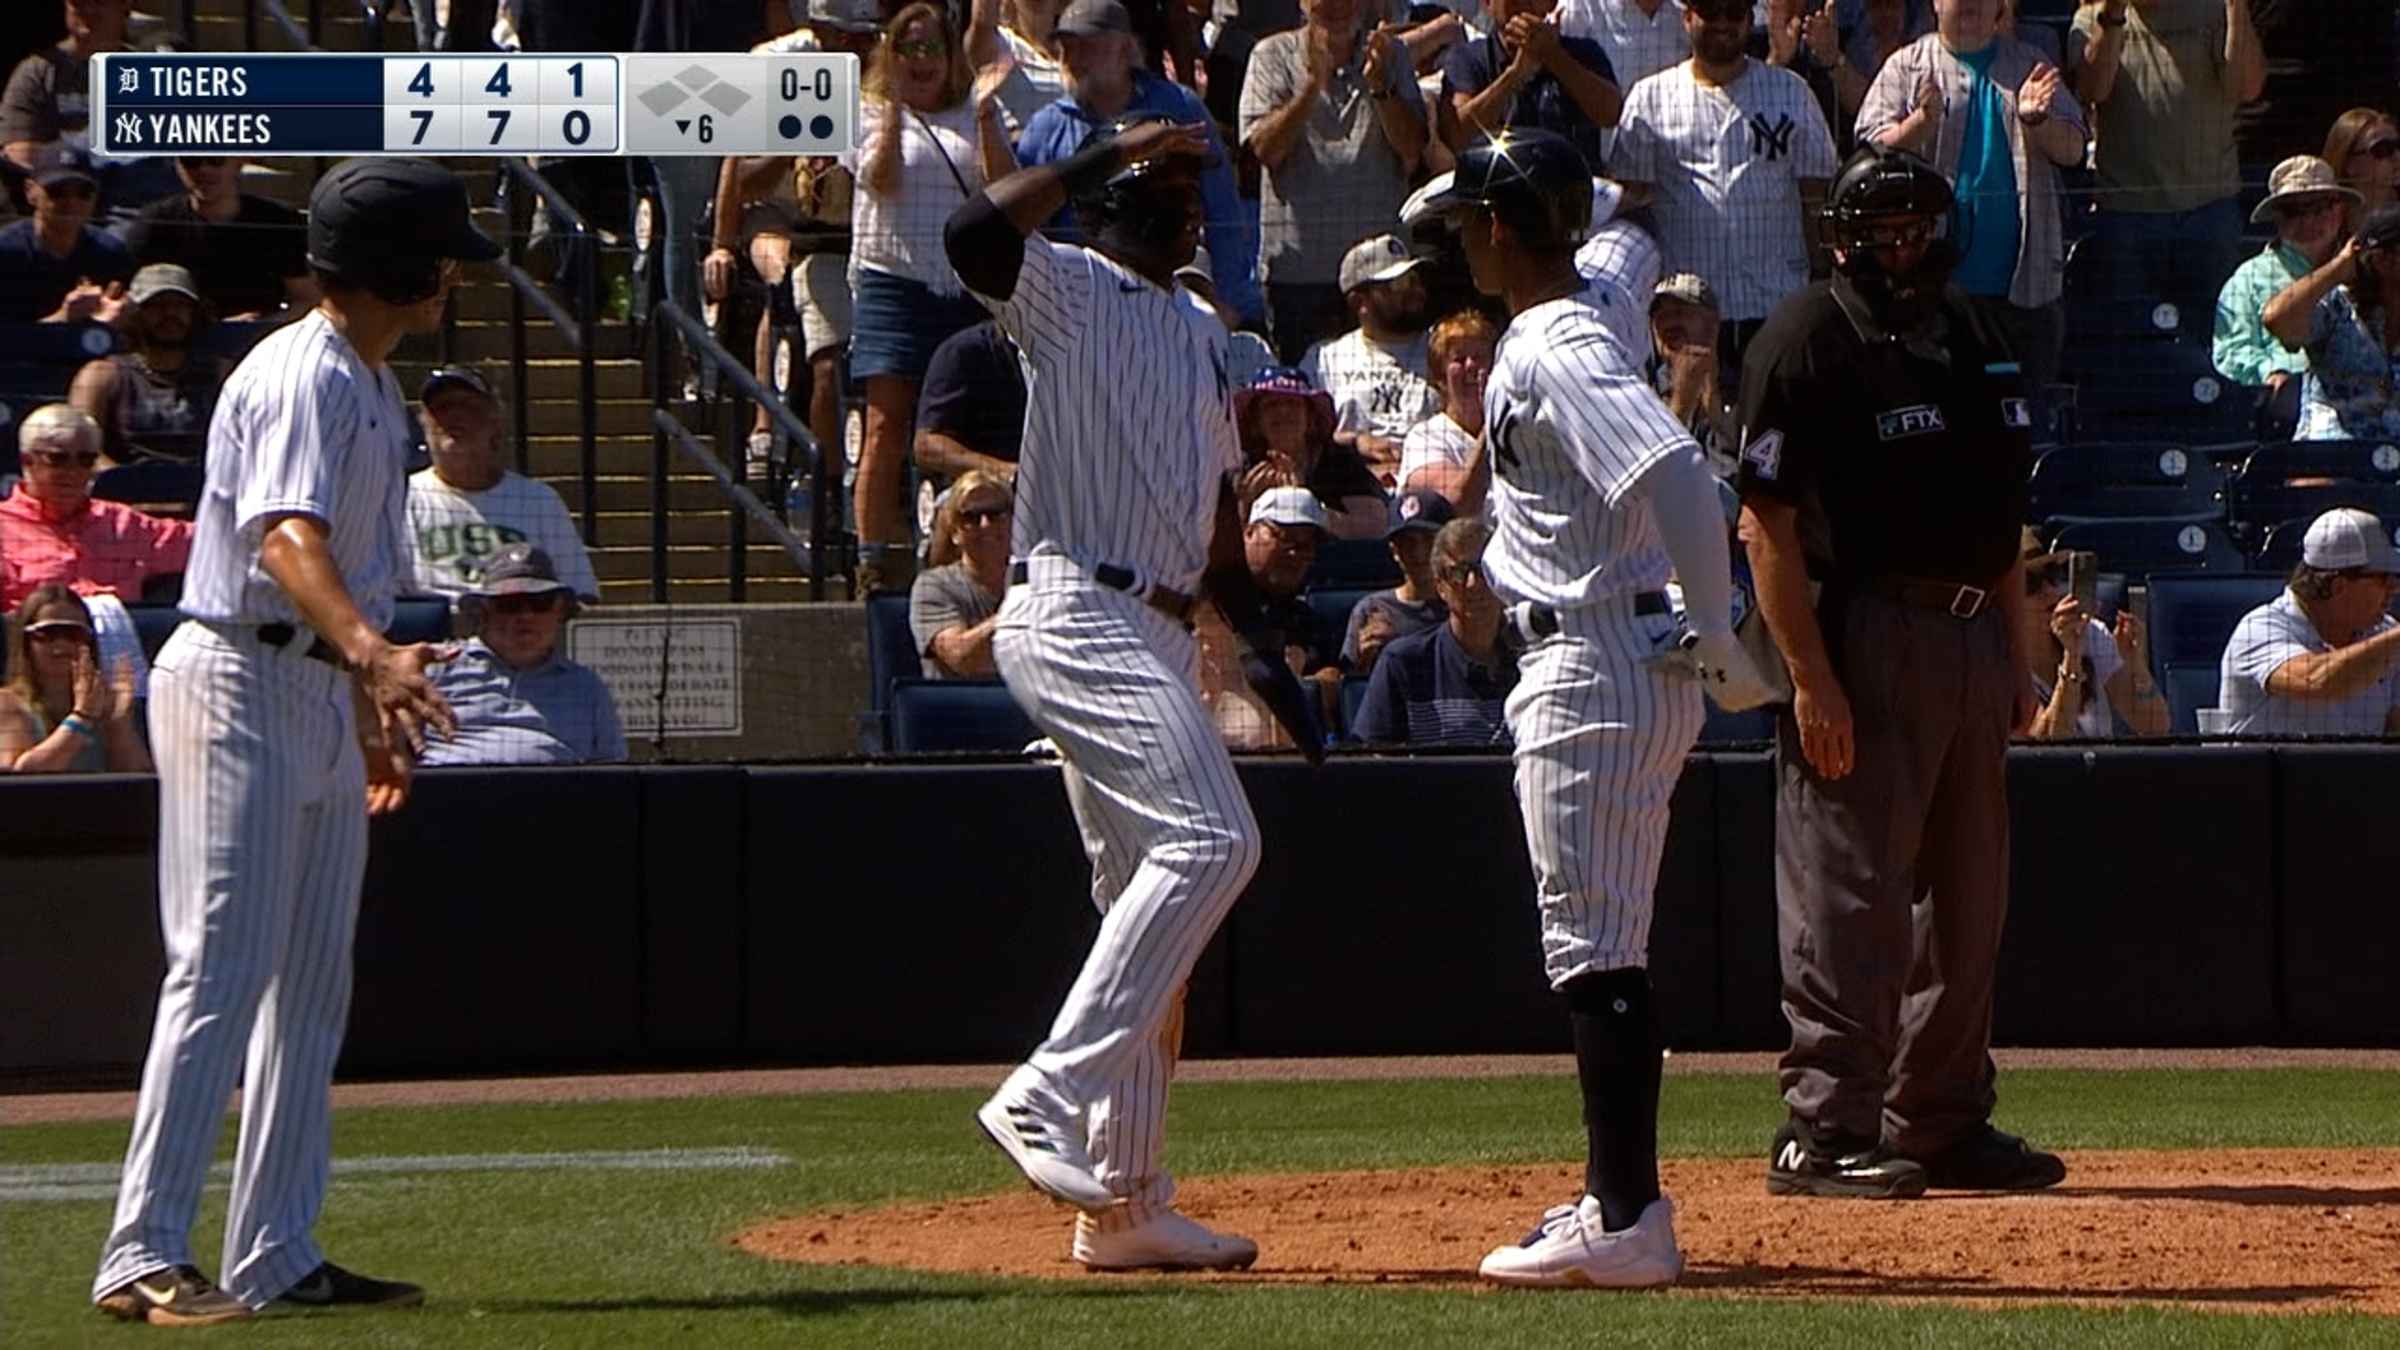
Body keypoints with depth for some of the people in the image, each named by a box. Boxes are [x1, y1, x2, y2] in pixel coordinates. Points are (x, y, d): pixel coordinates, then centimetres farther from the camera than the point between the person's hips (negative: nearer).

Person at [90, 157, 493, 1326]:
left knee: (311, 989, 11)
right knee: (222, 974, -14)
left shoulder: (371, 385, 15)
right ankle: (143, 1258, -15)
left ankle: (277, 1258, 15)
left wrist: (371, 704, 26)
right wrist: (372, 654, -48)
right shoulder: (302, 377, -17)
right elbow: (286, 539, -32)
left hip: (325, 698, 10)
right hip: (241, 690, -10)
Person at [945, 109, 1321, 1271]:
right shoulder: (1068, 291, -3)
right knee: (1208, 837, -24)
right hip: (1074, 612, -9)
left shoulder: (1203, 334, 22)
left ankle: (1125, 1202, 11)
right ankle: (1048, 1099, -28)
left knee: (1147, 908, 8)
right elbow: (974, 234, -25)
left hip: (1156, 632, 9)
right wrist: (1097, 155, -17)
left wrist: (1261, 647, 20)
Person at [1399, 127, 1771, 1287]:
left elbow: (1678, 475, -30)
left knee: (1591, 942, -10)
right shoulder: (1542, 341, 15)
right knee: (1598, 944, 15)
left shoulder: (1557, 354, -17)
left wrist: (1719, 645, -26)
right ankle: (1619, 1197, 21)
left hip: (1595, 664, -11)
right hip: (1609, 661, 11)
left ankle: (1628, 1223, -12)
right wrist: (1492, 571, 19)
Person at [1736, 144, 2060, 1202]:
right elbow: (1766, 522, -14)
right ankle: (1826, 1127, -7)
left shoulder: (1971, 334, 16)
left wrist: (2015, 663, 16)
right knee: (1851, 890, -8)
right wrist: (1811, 676, -20)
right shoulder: (1807, 342, -8)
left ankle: (1943, 1122, 20)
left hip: (1973, 638, 8)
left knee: (1970, 898, 11)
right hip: (1865, 639, -8)